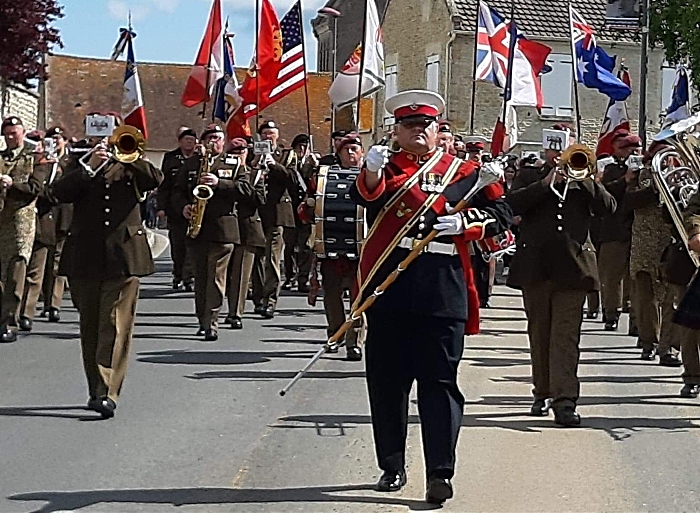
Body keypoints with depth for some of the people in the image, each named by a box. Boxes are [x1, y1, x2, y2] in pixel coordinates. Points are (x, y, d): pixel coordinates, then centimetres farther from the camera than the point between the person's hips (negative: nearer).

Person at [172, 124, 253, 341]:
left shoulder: (235, 163, 9)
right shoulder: (190, 163, 16)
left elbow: (246, 189, -3)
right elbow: (177, 191, 14)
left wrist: (219, 183, -15)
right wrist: (183, 207, -6)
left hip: (222, 227, -3)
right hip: (196, 227, 3)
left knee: (216, 277, -8)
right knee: (200, 276, 8)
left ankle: (211, 323, -9)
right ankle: (202, 320, 17)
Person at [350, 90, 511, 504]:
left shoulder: (463, 171, 10)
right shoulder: (386, 168, 8)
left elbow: (500, 213, 10)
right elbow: (365, 197, -13)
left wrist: (464, 224, -8)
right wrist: (371, 172, -35)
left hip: (443, 295, -1)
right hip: (388, 290, 1)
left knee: (440, 383, -1)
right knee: (387, 382, 7)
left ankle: (440, 473, 3)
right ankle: (392, 467, 20)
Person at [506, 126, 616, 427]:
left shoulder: (583, 177, 13)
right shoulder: (529, 175, 11)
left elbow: (608, 207, -1)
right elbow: (512, 204, -7)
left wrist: (583, 178, -10)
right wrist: (546, 183, -14)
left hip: (572, 266, -1)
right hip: (535, 265, 1)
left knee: (566, 336, -8)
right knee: (539, 334, 10)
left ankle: (564, 400, -13)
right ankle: (543, 393, 23)